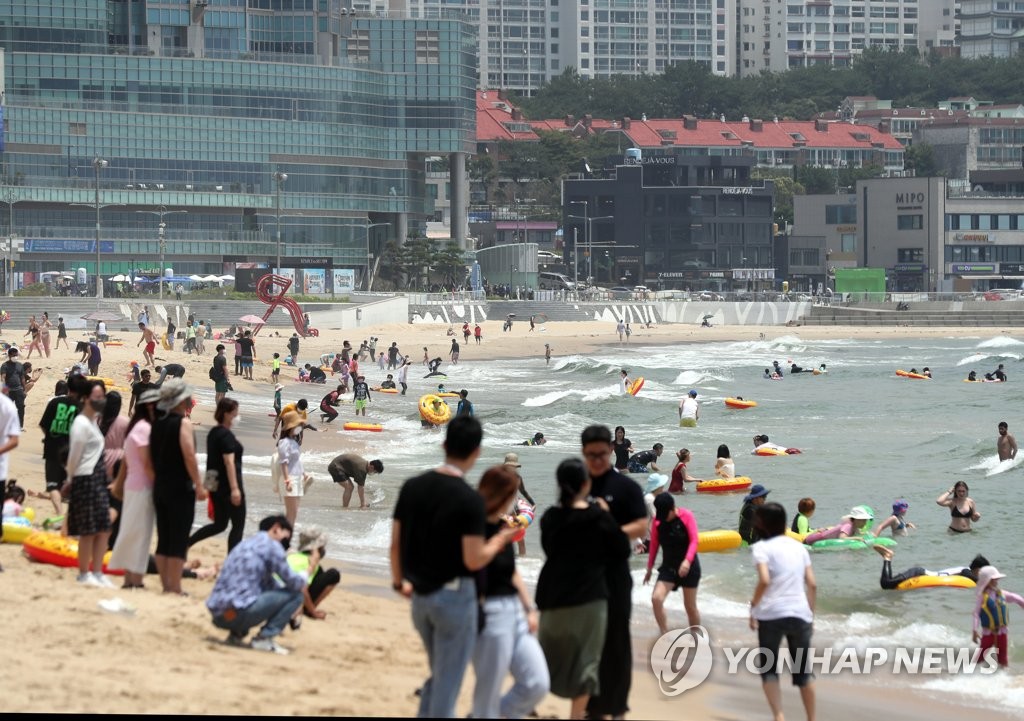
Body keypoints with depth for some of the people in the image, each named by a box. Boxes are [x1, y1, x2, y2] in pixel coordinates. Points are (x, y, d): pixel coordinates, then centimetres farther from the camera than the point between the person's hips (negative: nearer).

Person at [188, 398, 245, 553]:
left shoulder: (213, 433, 12)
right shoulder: (226, 435, -15)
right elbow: (229, 461, -22)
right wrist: (235, 488, -25)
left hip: (215, 485, 9)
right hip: (227, 485, -9)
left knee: (219, 524, 17)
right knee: (238, 526, 0)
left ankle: (187, 542, 8)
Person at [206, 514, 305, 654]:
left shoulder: (246, 543, 25)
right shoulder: (271, 545, -2)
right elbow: (292, 582, 0)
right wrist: (303, 579, 20)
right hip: (239, 613, -9)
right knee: (295, 594, 3)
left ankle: (235, 634, 17)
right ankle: (264, 638, -5)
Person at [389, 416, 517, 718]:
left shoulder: (412, 487, 0)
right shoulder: (469, 499, -18)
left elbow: (395, 542, 6)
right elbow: (473, 560, -18)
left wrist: (399, 580, 21)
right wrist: (500, 540, -1)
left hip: (421, 595, 6)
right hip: (454, 595, -6)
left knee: (438, 676, 22)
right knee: (447, 684, 3)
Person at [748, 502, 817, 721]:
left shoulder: (762, 548, -3)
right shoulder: (798, 547, 13)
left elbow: (764, 580, -18)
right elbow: (812, 584, 8)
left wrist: (753, 606, -6)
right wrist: (811, 614, 16)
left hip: (771, 614, -4)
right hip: (800, 613, 4)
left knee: (769, 670, 7)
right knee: (804, 671, 16)